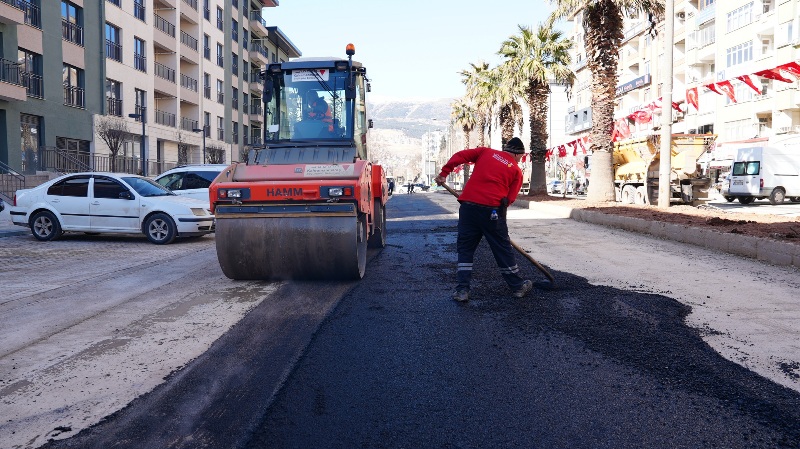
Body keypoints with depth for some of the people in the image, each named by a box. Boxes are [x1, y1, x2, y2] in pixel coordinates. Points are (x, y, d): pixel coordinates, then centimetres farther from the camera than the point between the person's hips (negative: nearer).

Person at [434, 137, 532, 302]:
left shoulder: (486, 152, 16)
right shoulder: (516, 170, 11)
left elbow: (459, 156, 7)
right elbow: (509, 198, 4)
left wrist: (444, 173, 11)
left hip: (468, 205, 2)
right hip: (492, 209, -2)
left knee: (465, 248, 13)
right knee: (503, 249, 12)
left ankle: (462, 290, 9)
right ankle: (517, 286, 26)